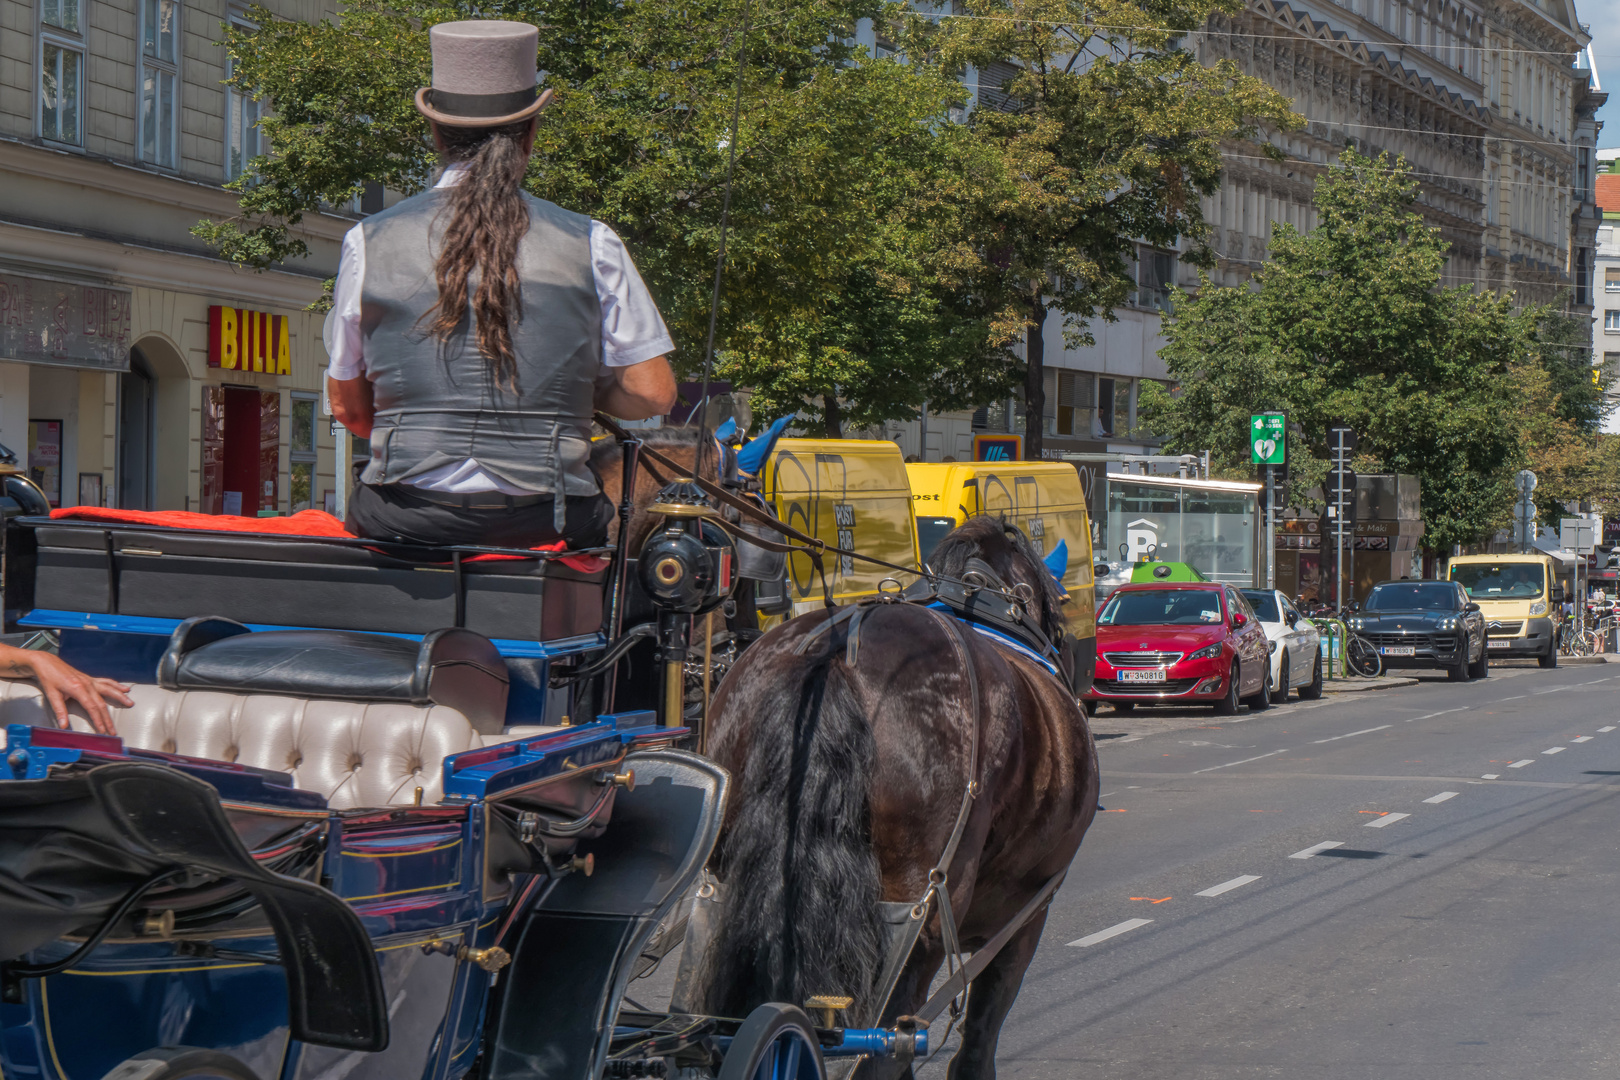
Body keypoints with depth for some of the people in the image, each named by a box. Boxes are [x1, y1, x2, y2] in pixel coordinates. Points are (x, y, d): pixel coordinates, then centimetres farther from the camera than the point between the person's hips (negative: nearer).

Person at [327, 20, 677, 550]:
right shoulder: (590, 245, 2)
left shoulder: (368, 243, 4)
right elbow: (652, 393, 3)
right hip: (546, 522, -1)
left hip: (402, 522, 1)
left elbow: (347, 404, 12)